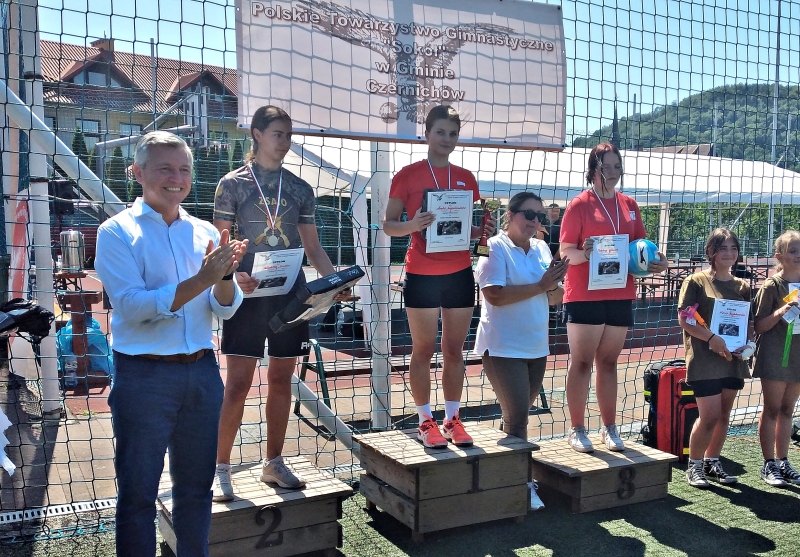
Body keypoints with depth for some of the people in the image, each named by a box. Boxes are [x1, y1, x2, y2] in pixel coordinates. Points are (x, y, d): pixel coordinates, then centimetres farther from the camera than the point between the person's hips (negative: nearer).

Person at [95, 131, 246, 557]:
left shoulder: (205, 233, 7)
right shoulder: (116, 232, -5)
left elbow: (224, 309, 3)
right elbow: (132, 306, -17)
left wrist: (225, 274, -18)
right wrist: (201, 280, -24)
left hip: (202, 372, 4)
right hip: (143, 376, -4)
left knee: (196, 486, 16)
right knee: (137, 492, 6)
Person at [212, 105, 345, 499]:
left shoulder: (300, 189, 11)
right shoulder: (233, 183, 1)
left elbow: (312, 247, 12)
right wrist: (232, 275, -22)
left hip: (291, 293, 4)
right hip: (249, 292, -4)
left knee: (281, 379, 10)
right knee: (238, 382, -4)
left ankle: (273, 463, 22)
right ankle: (221, 469, 9)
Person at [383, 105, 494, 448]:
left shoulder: (466, 179, 11)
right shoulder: (408, 175, 0)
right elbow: (388, 225, -2)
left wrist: (484, 231, -6)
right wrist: (413, 224, -22)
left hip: (460, 274, 4)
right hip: (421, 275, -3)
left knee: (455, 350, 9)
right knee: (423, 351, 3)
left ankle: (452, 419, 19)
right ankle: (426, 421, 14)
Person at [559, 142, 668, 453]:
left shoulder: (629, 205, 12)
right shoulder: (580, 205, -5)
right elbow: (565, 252, -10)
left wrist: (655, 261, -4)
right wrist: (583, 253, -31)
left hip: (620, 296, 5)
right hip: (584, 296, -5)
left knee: (608, 362, 12)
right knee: (581, 362, 0)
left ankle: (609, 428, 21)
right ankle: (577, 430, 7)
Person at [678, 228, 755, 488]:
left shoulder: (742, 286, 12)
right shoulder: (696, 281, -4)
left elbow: (749, 323, 16)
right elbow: (684, 319, -9)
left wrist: (746, 344, -4)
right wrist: (712, 338, -21)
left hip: (733, 360, 6)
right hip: (705, 359, -5)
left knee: (724, 414, 11)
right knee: (710, 415, -7)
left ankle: (712, 462, 26)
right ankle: (694, 465, 11)